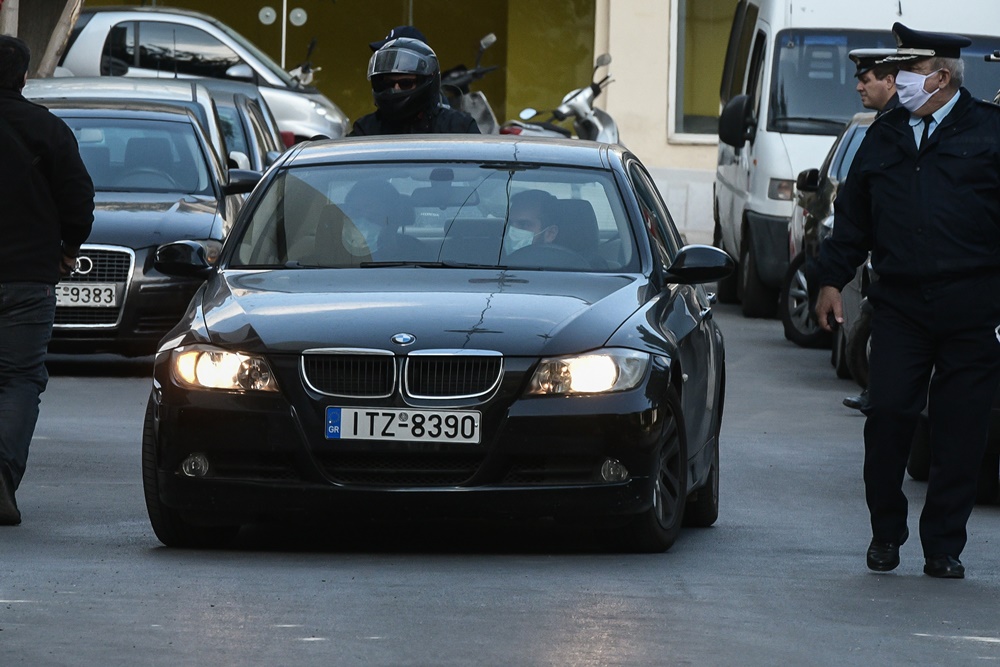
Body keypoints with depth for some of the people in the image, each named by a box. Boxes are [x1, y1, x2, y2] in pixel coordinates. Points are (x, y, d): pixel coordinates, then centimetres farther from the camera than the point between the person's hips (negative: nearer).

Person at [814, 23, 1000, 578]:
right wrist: (832, 279, 17)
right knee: (887, 416, -4)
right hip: (900, 304, 3)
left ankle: (943, 546, 8)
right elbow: (852, 216, 21)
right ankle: (886, 533, 12)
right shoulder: (884, 137, 14)